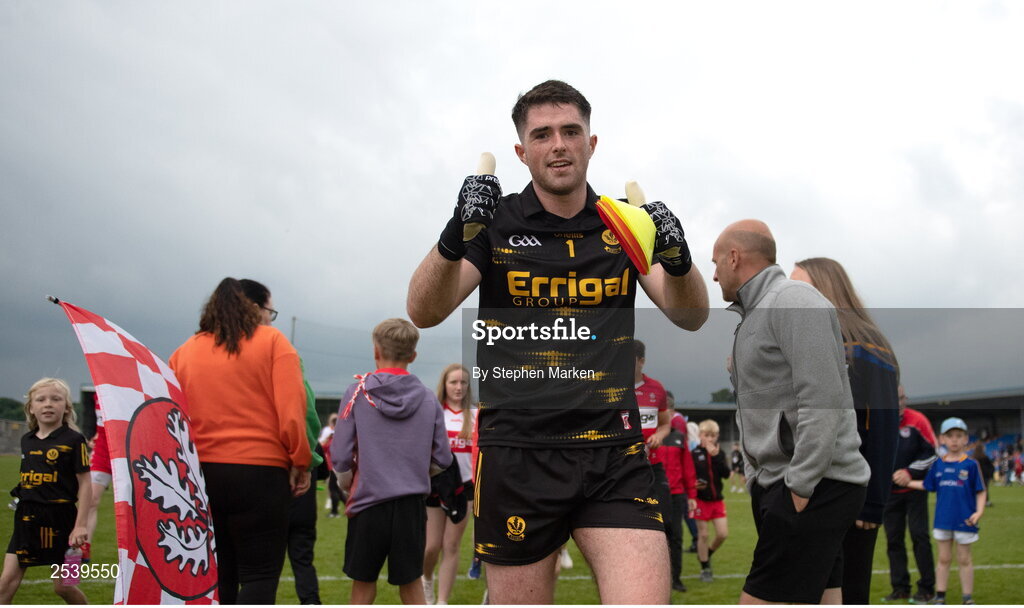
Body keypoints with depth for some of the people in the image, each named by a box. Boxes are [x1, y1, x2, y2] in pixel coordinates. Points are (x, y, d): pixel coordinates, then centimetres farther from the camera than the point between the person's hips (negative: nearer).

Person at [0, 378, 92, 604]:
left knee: (63, 586, 5)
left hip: (60, 518, -5)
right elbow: (27, 479, 17)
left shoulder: (73, 440, -7)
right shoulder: (26, 440, 9)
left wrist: (81, 525, -13)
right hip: (27, 518, 5)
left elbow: (85, 484, -9)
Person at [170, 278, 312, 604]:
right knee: (260, 574, 1)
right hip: (260, 472, -4)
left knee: (215, 576, 14)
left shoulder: (184, 351, 12)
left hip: (199, 474, 5)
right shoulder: (272, 342, 0)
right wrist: (301, 461, -1)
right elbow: (291, 410, -9)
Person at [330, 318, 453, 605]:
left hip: (368, 500, -2)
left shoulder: (357, 392, -6)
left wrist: (347, 485, 15)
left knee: (363, 586, 11)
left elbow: (340, 454, -5)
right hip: (412, 505, 2)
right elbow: (442, 459, 4)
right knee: (411, 583, 11)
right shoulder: (428, 398, 0)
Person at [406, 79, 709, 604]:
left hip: (614, 455, 1)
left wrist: (677, 260, -22)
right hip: (518, 456, -1)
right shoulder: (496, 223, 3)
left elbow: (690, 317, 0)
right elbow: (424, 312, -10)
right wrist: (455, 236, -30)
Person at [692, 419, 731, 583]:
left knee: (723, 534, 0)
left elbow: (726, 474, -8)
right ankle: (705, 569, 15)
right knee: (703, 534, 3)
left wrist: (716, 456, -16)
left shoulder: (719, 453, 5)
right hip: (701, 500, -3)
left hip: (717, 499, 3)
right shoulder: (694, 454, -4)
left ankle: (707, 554, 28)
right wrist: (693, 485, -23)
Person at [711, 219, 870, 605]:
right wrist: (758, 481, 17)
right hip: (776, 482, 10)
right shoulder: (758, 313, 21)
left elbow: (822, 400, -19)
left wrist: (800, 488, -21)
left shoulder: (794, 302, -10)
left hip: (817, 486, -10)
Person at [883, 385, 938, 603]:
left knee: (919, 536, -4)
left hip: (915, 489, -2)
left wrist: (910, 472, -15)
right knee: (893, 538, 6)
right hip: (888, 492, 2)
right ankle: (900, 588, 15)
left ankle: (926, 588, 5)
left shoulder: (917, 421, -11)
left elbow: (932, 452, -6)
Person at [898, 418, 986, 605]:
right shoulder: (938, 464, 3)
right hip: (943, 519, 3)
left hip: (964, 520, -3)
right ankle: (940, 596, 19)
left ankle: (967, 598, 18)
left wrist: (979, 512, -15)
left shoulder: (971, 464, -6)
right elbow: (927, 485, 11)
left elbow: (980, 491, -4)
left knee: (964, 560, 7)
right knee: (944, 559, 11)